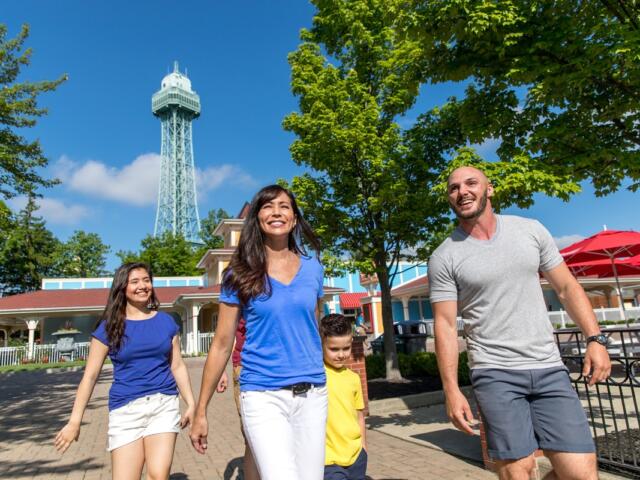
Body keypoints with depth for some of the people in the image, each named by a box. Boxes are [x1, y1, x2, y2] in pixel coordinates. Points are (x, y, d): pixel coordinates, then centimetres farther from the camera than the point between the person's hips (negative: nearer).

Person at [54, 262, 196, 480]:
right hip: (125, 410, -1)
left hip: (164, 404, 1)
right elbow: (90, 375, 3)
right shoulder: (110, 327, 2)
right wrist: (75, 421, 0)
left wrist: (191, 404, 6)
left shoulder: (166, 321, 6)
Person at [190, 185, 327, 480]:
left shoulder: (312, 267, 5)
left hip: (312, 394, 3)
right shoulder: (240, 274, -2)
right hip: (263, 396, -3)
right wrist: (201, 412, 3)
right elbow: (221, 345, 1)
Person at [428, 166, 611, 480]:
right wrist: (452, 391, -10)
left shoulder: (530, 230, 6)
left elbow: (566, 287, 10)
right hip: (494, 373, -3)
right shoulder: (444, 257, -4)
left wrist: (595, 338, -2)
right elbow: (446, 326, -5)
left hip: (549, 367, 3)